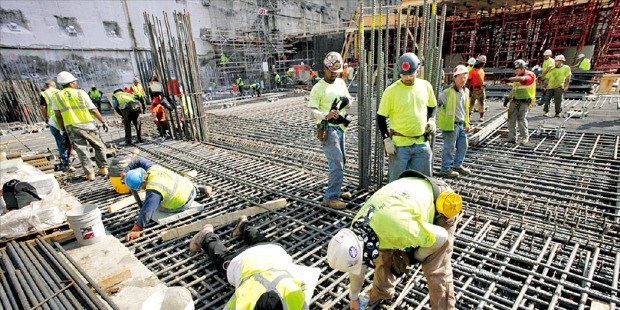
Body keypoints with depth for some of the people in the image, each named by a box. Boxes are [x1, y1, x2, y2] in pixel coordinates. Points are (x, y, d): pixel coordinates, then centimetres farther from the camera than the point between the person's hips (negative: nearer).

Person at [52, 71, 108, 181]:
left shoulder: (56, 97, 5)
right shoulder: (81, 93, -1)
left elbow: (58, 116, 6)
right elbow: (93, 110, -3)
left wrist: (63, 130, 14)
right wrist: (103, 121, 4)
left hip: (72, 127, 2)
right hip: (88, 125, -2)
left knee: (82, 150, 4)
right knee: (99, 146, 12)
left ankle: (89, 173, 3)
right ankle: (103, 168, 12)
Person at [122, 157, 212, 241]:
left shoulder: (153, 190, -35)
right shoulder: (152, 168, -12)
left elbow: (146, 211, -38)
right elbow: (139, 160, 6)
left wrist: (136, 230, -33)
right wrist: (125, 171, -1)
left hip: (182, 203, -8)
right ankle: (198, 189, 33)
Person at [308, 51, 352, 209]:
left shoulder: (341, 82, 9)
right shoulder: (318, 88, -12)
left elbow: (349, 102, 15)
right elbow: (312, 112, -17)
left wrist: (345, 101, -9)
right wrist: (326, 115, -37)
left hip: (340, 127, 8)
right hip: (328, 129, -7)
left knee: (340, 162, 17)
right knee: (337, 165, -10)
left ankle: (336, 190, 34)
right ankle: (330, 198, 0)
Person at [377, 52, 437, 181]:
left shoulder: (426, 86, 2)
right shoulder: (391, 90, -11)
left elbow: (432, 106, 20)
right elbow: (381, 117, -6)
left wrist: (431, 120, 3)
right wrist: (386, 140, -11)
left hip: (422, 143, 4)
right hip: (399, 144, -4)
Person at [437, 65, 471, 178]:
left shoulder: (466, 91, 10)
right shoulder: (447, 92, -15)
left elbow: (466, 109, 20)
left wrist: (467, 123, 20)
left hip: (461, 124, 8)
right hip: (450, 124, -8)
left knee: (463, 145, 16)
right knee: (450, 147, -2)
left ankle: (457, 165, 33)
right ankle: (445, 169, 11)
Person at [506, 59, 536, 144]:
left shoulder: (530, 75, -8)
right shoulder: (517, 76, 14)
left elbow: (522, 79, -31)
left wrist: (508, 79, -38)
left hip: (525, 101, -6)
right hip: (515, 100, 6)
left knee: (521, 118, -13)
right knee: (511, 118, -1)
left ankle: (524, 137, -1)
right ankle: (512, 137, 3)